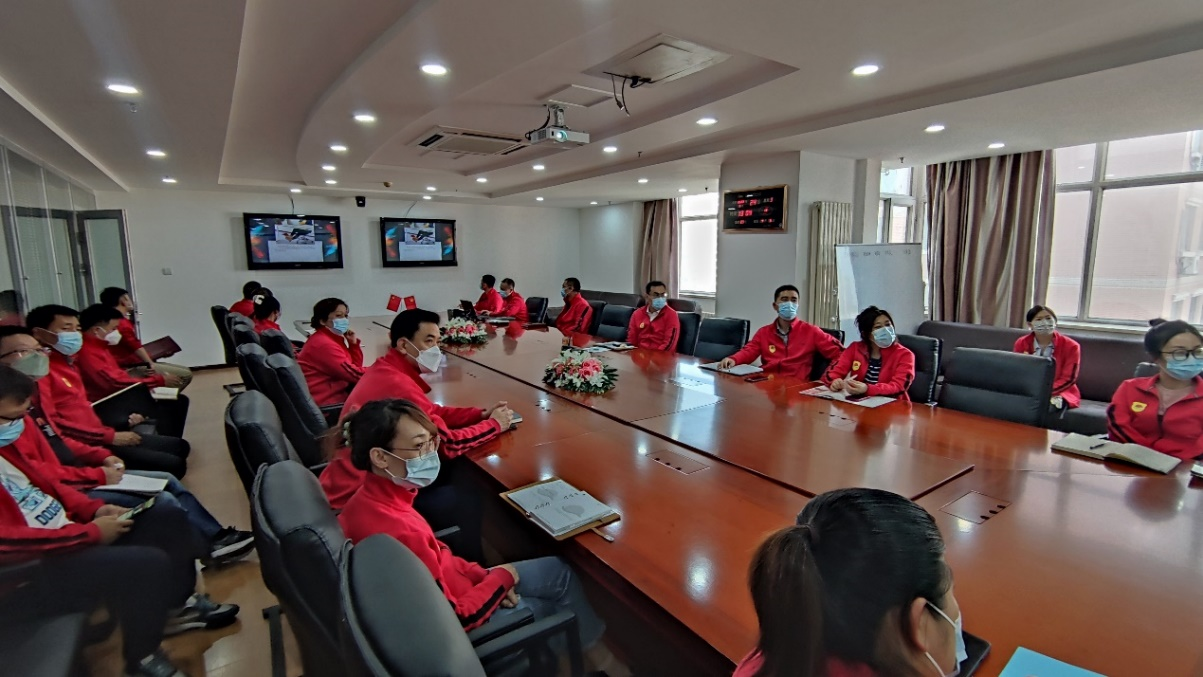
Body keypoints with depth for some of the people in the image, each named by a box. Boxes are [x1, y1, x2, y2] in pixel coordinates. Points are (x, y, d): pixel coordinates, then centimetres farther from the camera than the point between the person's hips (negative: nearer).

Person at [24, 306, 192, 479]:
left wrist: (122, 421, 9)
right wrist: (109, 436, -19)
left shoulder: (65, 363, 16)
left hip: (101, 434, 10)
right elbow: (50, 422, -23)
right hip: (87, 444, -10)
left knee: (180, 446, 15)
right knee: (173, 465, -16)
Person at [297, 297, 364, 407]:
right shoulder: (324, 344, -20)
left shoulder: (334, 337, 10)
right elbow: (353, 374, -23)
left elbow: (355, 367, 8)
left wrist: (354, 343, -2)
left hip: (336, 392, 9)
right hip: (324, 402, -9)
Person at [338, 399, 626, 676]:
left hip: (444, 588, 8)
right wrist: (500, 578, -12)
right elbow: (454, 617, -28)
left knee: (557, 570, 15)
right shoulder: (397, 533, -38)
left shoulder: (372, 500, -10)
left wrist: (483, 575, -4)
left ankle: (594, 652, 35)